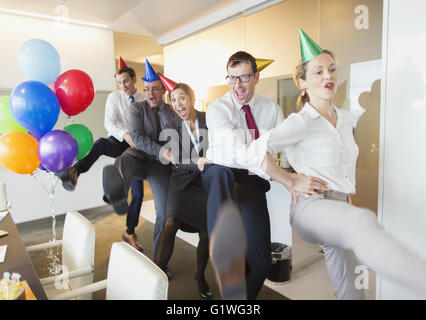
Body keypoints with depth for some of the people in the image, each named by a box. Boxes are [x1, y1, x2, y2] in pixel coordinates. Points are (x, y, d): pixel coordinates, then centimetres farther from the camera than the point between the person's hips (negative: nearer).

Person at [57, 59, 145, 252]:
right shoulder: (114, 97, 3)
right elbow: (109, 123, -10)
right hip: (118, 141, -1)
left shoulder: (144, 100, 7)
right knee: (101, 144, -40)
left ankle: (130, 233, 14)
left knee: (138, 193, 0)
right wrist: (125, 135, -27)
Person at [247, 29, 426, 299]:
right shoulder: (301, 122, -8)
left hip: (341, 207, 7)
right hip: (312, 206, -7)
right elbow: (258, 149, -19)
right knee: (363, 221, -39)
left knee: (351, 290, 10)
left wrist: (348, 191, 18)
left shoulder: (346, 118, 14)